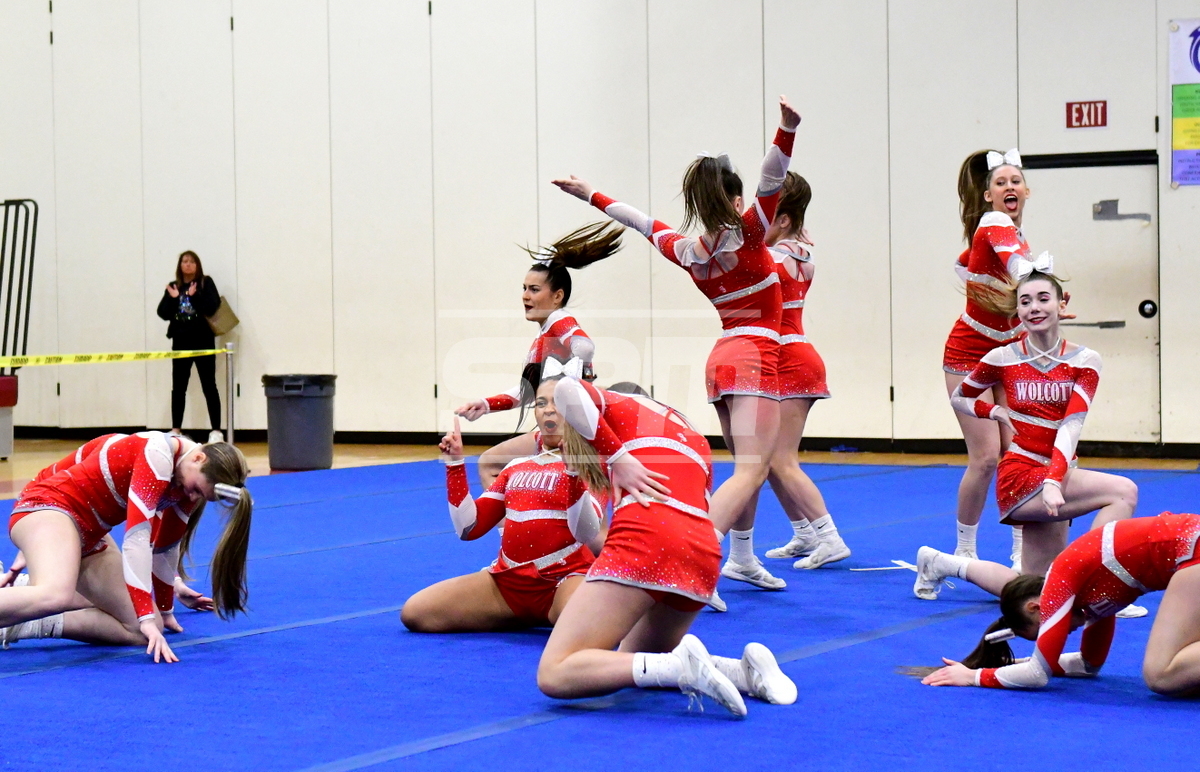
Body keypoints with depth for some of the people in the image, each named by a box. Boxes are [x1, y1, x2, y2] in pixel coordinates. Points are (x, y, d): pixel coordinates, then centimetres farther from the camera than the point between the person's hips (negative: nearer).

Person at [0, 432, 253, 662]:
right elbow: (137, 537, -29)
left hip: (88, 535, 10)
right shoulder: (158, 454, -23)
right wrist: (148, 617, -32)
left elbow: (165, 548, 18)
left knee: (140, 631, -7)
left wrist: (163, 610, 27)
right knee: (56, 597, -41)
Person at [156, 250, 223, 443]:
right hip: (180, 342, 3)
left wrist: (195, 296, -20)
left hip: (203, 342, -3)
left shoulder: (206, 283, 1)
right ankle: (176, 429, 9)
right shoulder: (173, 287, 11)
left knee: (209, 386, -3)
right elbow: (163, 314, 3)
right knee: (178, 387, 4)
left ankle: (216, 431, -3)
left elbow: (212, 307, -11)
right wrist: (172, 298, -11)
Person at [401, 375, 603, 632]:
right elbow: (469, 528, 12)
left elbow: (587, 534, -18)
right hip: (507, 580, 7)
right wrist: (455, 463, 7)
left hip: (564, 580, -7)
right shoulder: (516, 467, 17)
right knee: (414, 612, -5)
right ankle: (526, 618, 8)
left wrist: (573, 470, -28)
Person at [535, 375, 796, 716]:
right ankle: (744, 672, 4)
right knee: (630, 662, 27)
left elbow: (566, 389, -4)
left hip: (645, 534, -7)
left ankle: (681, 666, -28)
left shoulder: (617, 406, 19)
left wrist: (616, 457, -2)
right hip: (704, 551, 7)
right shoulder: (693, 437, 34)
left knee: (554, 675, -7)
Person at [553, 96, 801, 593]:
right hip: (753, 355, -7)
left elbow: (641, 222, 22)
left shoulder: (685, 251, 8)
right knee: (751, 469, -17)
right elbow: (771, 182, -22)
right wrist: (787, 130, -33)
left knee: (750, 465, 22)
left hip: (722, 358, 8)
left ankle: (742, 558, 29)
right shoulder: (746, 235, -8)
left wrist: (592, 195, 35)